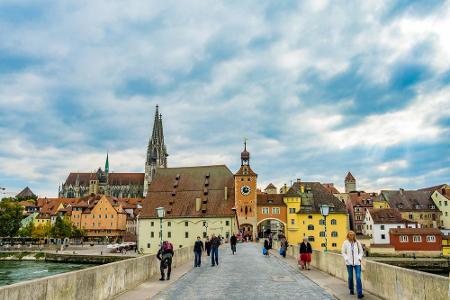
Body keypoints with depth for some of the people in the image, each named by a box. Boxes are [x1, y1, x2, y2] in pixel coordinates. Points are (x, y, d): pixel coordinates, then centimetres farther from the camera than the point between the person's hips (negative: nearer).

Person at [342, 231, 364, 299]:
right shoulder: (345, 243, -2)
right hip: (349, 262, 0)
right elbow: (343, 252, 3)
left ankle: (359, 293, -8)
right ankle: (351, 290, 31)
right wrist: (346, 259, -10)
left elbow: (361, 251, 11)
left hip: (357, 262, 0)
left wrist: (360, 258, -3)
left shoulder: (357, 243, 1)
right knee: (350, 277, 11)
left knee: (358, 277, -9)